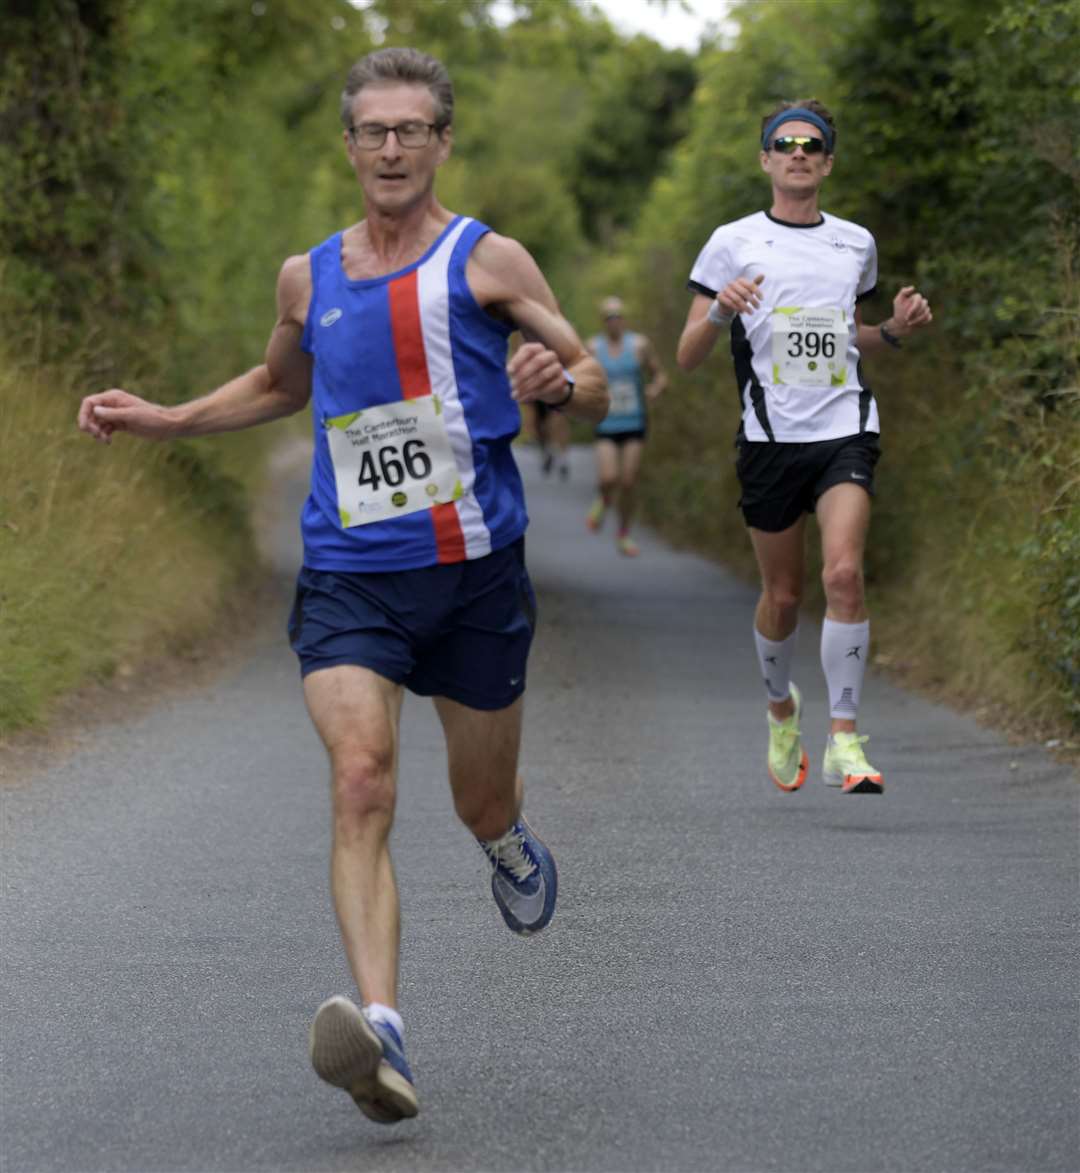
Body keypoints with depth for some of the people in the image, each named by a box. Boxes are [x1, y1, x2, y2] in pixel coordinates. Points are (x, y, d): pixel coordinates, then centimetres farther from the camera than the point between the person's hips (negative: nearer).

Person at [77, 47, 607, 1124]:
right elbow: (279, 386, 32)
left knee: (482, 805, 12)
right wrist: (164, 420, 21)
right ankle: (380, 1033, -32)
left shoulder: (489, 262, 1)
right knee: (361, 782, -20)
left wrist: (556, 383, -19)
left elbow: (594, 390, 4)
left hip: (473, 572, -1)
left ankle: (512, 845, 52)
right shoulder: (308, 278, 12)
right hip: (347, 578, 1)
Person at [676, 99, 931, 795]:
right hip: (771, 437, -1)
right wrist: (720, 309, -18)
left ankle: (845, 740, -15)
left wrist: (898, 329, 7)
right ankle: (781, 706, 36)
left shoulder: (856, 244, 12)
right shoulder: (734, 243, 3)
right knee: (783, 594, 6)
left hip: (846, 431, 1)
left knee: (844, 572, -19)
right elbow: (688, 358, 1)